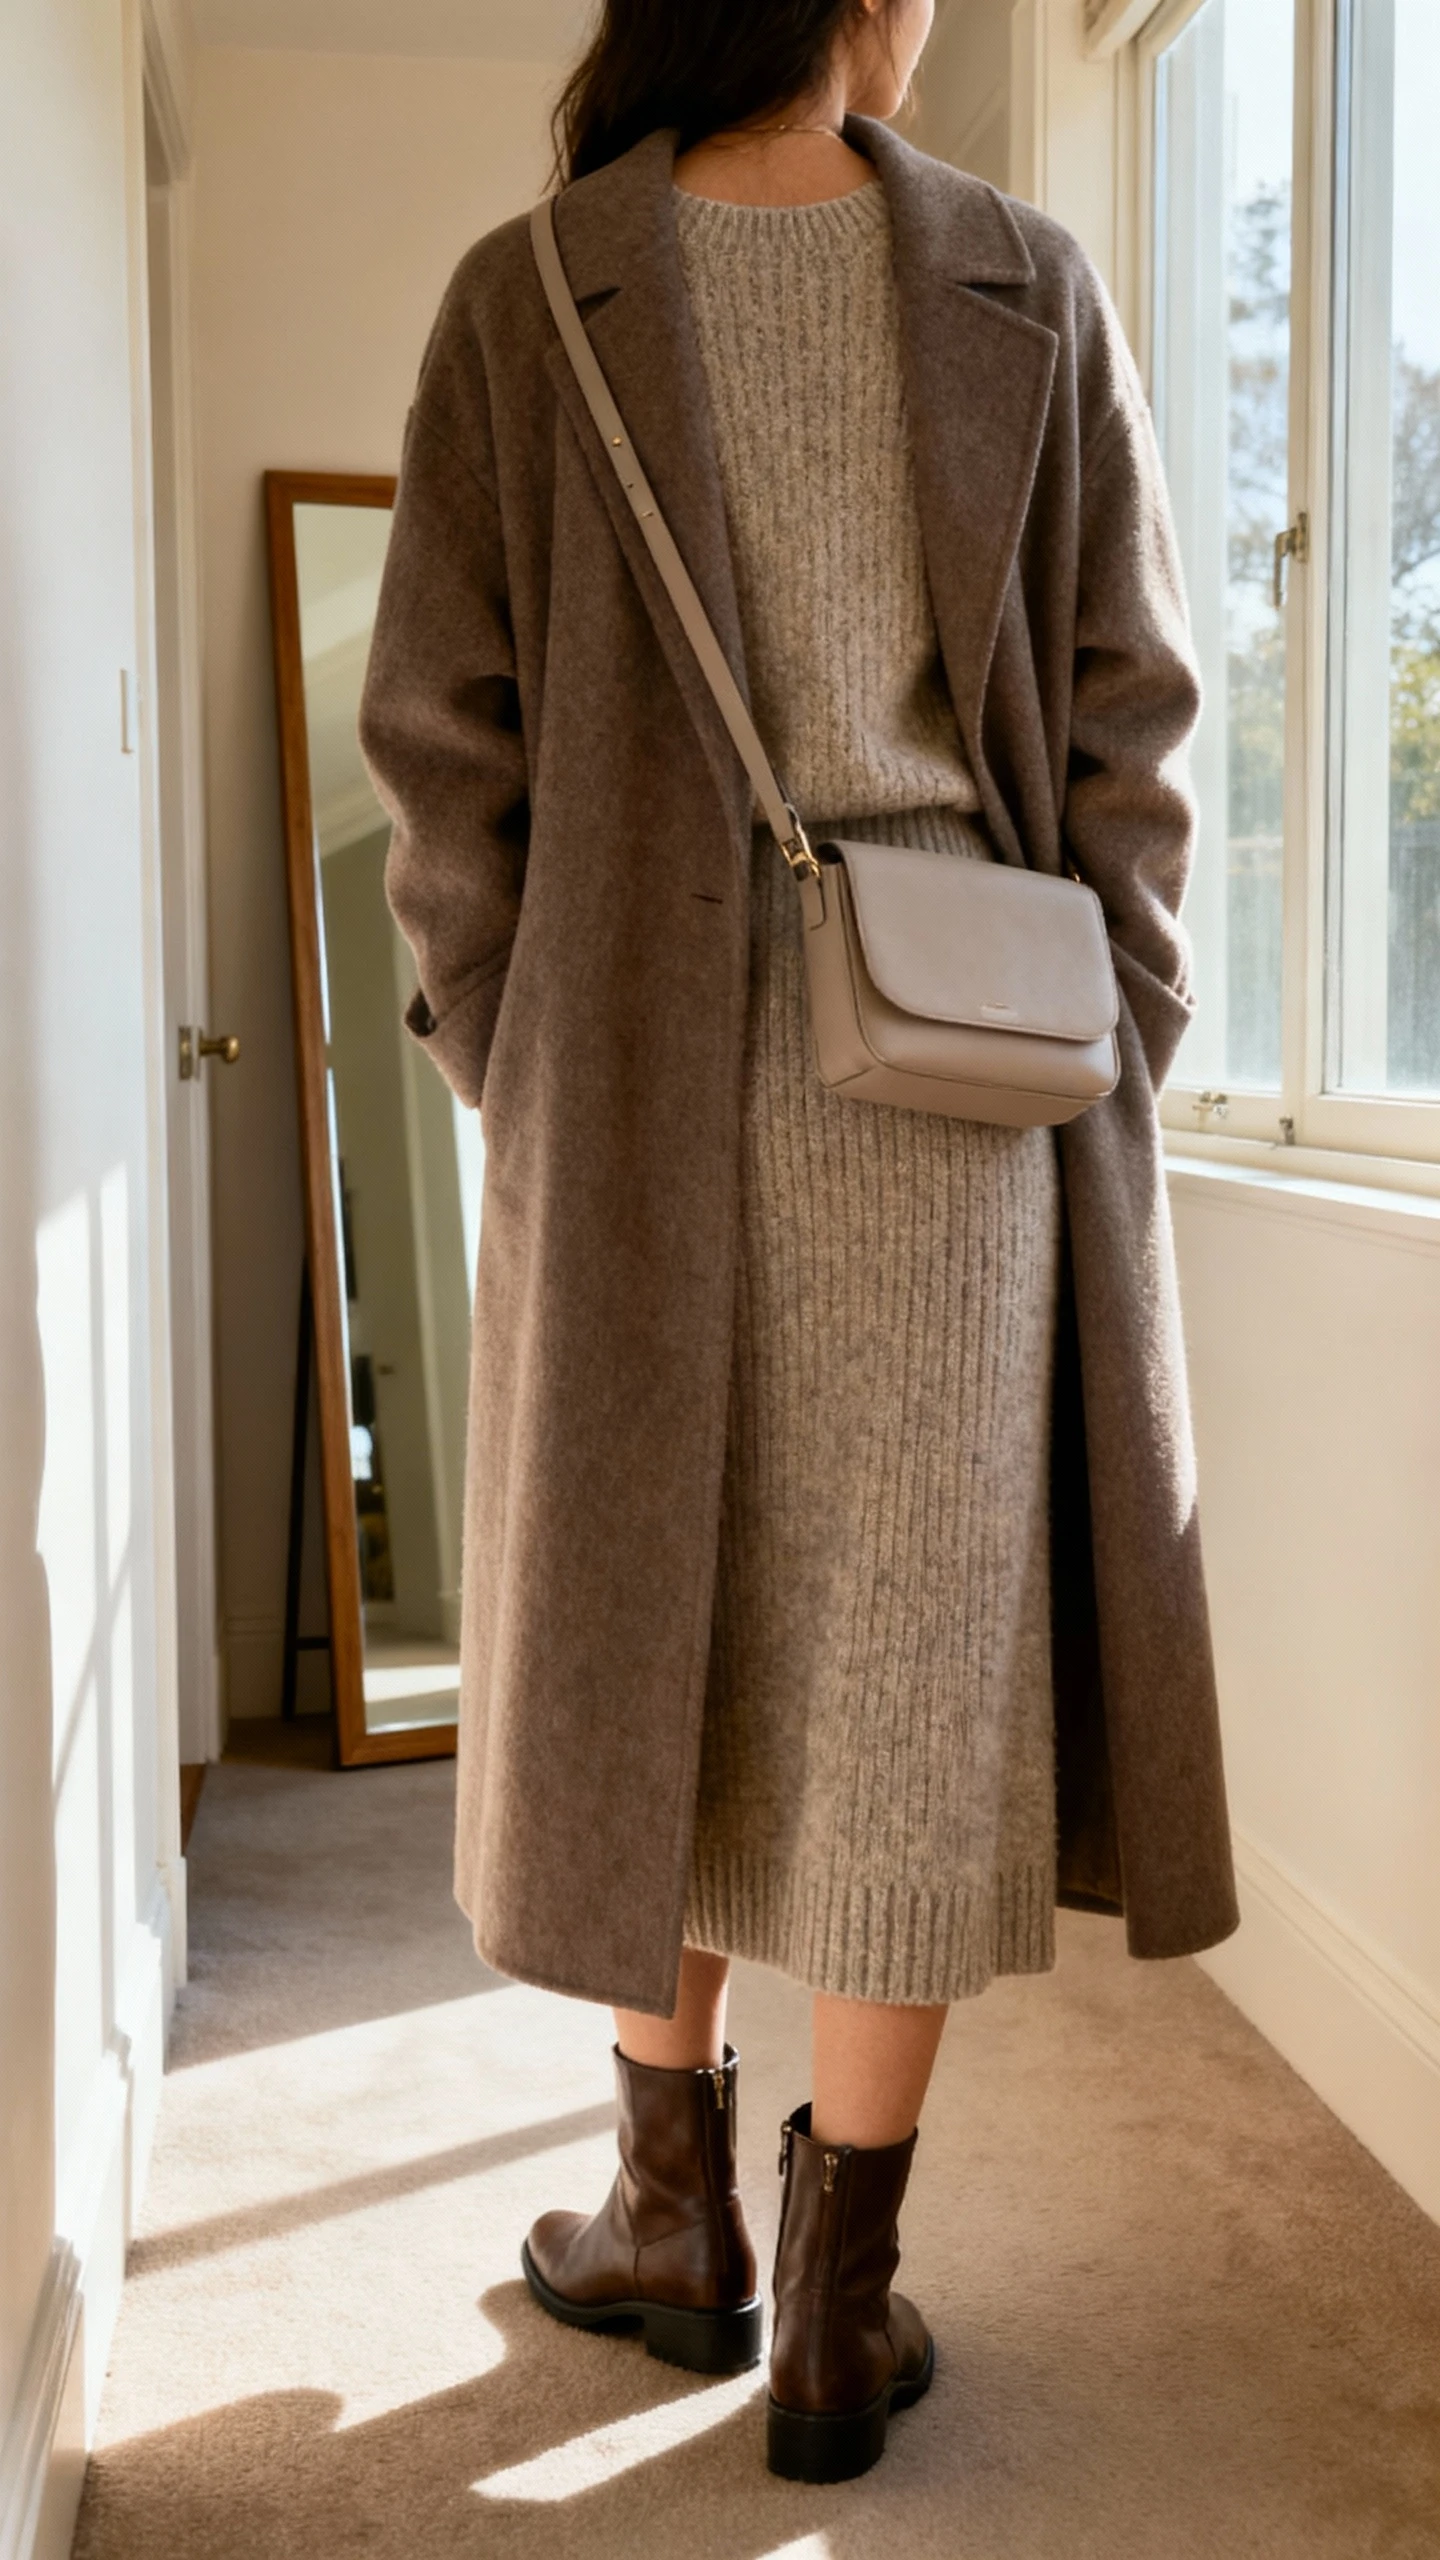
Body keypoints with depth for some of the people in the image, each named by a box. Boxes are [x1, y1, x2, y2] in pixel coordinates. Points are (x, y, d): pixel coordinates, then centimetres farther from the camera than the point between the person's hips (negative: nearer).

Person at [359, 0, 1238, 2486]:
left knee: (633, 1627, 15)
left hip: (642, 1065, 1)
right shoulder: (1035, 288, 3)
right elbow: (1128, 708, 1)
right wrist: (1108, 1042, 6)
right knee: (915, 1658, 6)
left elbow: (441, 725, -1)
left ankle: (677, 2217, 29)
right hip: (955, 1066, 0)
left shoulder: (524, 295, 2)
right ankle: (840, 2308, 15)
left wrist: (500, 1046, 6)